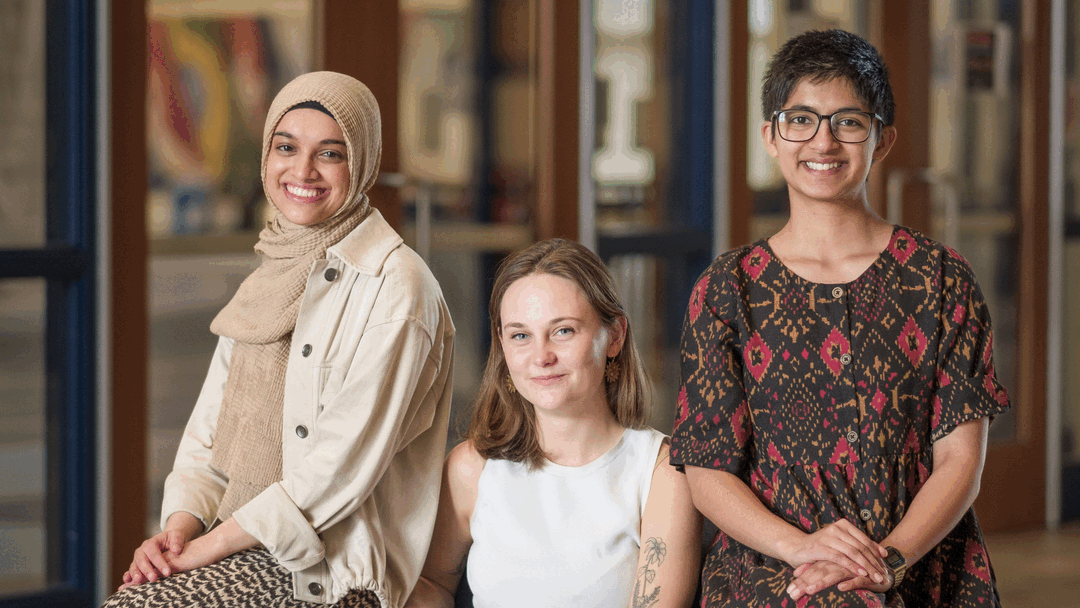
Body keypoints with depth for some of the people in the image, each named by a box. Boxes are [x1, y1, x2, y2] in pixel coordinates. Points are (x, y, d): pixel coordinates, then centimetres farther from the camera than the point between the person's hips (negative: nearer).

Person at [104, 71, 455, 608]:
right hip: (242, 543, 7)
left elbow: (347, 462, -16)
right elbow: (211, 425, 16)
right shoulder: (268, 282, 17)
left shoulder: (394, 285, -9)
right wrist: (180, 526, -4)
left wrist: (208, 546, -16)